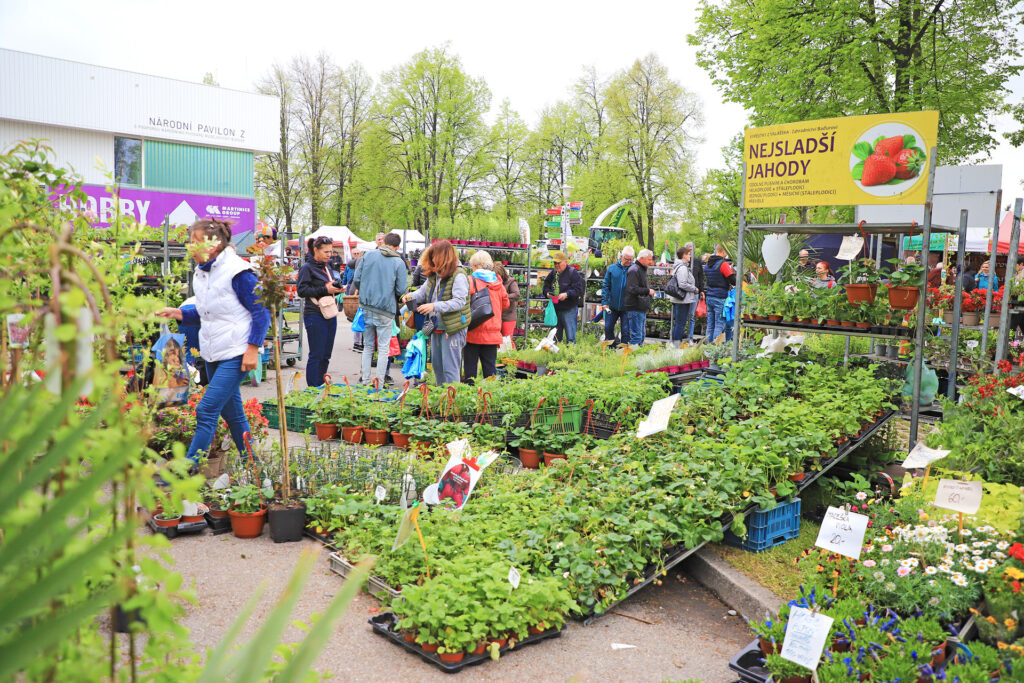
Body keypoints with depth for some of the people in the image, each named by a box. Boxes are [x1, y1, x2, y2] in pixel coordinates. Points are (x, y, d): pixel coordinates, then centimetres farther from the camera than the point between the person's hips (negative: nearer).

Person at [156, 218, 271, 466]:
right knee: (231, 411, 13)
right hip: (213, 354, 8)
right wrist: (178, 313, 3)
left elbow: (261, 311, -13)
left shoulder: (237, 272, -13)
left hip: (235, 354, -8)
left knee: (206, 410, -11)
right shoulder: (200, 274, 11)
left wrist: (252, 349, -17)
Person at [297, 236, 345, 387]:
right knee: (316, 355, -3)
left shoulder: (326, 268, 17)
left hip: (330, 315, 8)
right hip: (315, 316, -8)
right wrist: (325, 290, -18)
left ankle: (320, 386, 21)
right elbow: (301, 290, -13)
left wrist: (337, 289, 4)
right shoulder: (307, 268, -6)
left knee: (326, 355, 11)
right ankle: (312, 388, 6)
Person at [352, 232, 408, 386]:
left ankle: (365, 381, 17)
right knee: (383, 348, 4)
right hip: (385, 310, -3)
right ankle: (380, 385, 5)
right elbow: (401, 290, -7)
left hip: (366, 307, 3)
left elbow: (356, 279, 3)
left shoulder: (368, 255, 2)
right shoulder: (399, 262, -6)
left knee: (368, 346, 14)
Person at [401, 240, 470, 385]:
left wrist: (435, 306, -30)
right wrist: (411, 296, -5)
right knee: (437, 364, 17)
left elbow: (460, 301, -22)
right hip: (436, 328, 9)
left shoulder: (458, 276, -15)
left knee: (450, 367, -5)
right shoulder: (433, 275, 12)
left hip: (452, 329, -9)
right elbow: (423, 292, 18)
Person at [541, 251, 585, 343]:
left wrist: (567, 294, -25)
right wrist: (547, 292, -2)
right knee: (555, 335, 13)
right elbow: (546, 286, 19)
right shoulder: (553, 272, 11)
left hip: (569, 309, -6)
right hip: (555, 308, 6)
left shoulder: (573, 273, -6)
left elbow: (578, 290, -12)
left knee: (570, 337, -5)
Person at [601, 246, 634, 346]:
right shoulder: (612, 268, 3)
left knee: (626, 330, 1)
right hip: (612, 306, 2)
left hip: (626, 307, -2)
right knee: (608, 328, 6)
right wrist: (604, 302, -3)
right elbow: (605, 286, 5)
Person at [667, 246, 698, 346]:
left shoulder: (677, 266, 16)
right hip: (683, 300, -10)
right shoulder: (683, 268, -16)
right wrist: (694, 289, -9)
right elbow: (683, 284, -23)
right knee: (681, 323, -5)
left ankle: (674, 342, 19)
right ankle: (677, 343, -2)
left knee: (677, 322, 14)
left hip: (677, 299, 10)